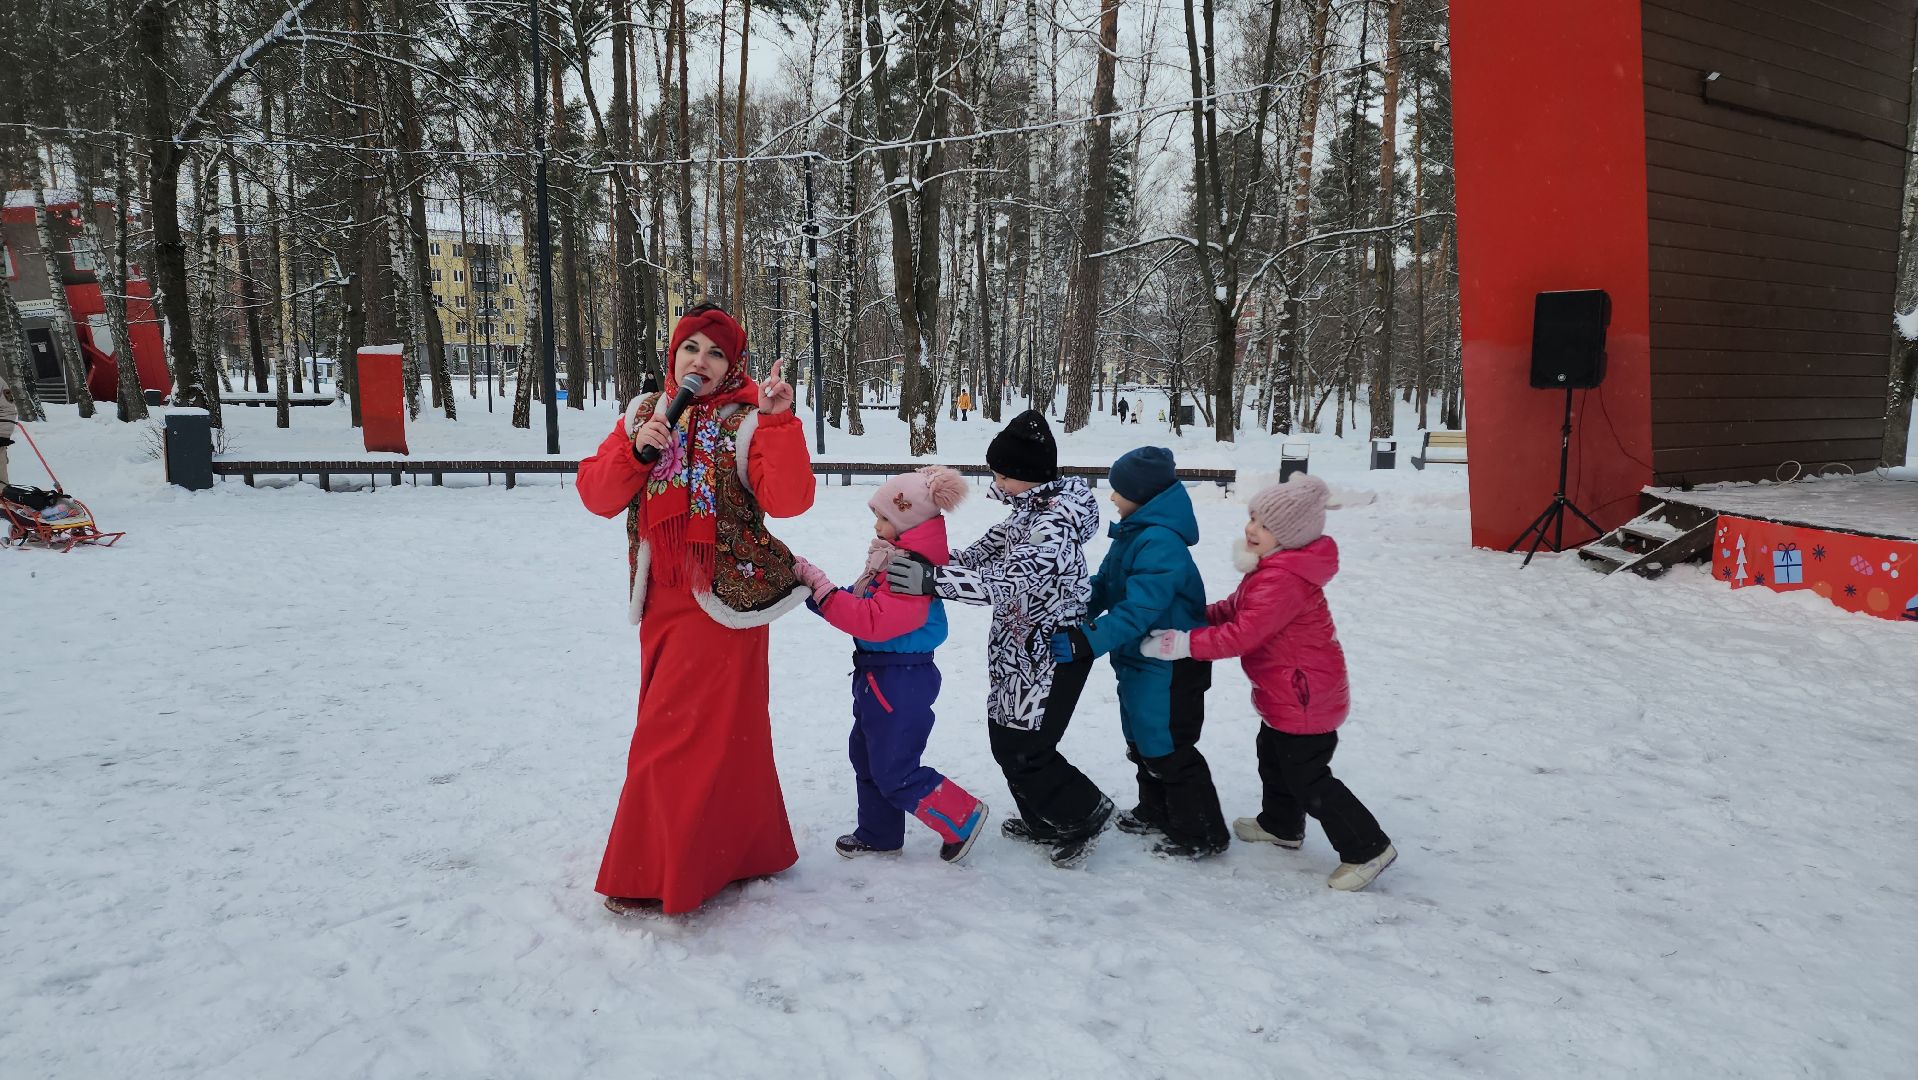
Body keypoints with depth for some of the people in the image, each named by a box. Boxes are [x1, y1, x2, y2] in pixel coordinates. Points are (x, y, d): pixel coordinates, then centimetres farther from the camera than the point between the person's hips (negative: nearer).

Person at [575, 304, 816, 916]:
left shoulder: (747, 421, -7)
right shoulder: (645, 413, 9)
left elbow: (788, 501, -20)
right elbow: (596, 496, 2)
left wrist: (779, 421, -29)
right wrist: (636, 449, -14)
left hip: (723, 601, -6)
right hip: (661, 601, 6)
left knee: (677, 735, -4)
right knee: (722, 731, 16)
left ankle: (658, 877, 10)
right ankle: (746, 852, 32)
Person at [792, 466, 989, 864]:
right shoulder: (896, 559, 8)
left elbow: (873, 621, -32)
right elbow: (862, 604, 9)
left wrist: (821, 588, -29)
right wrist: (813, 581, -2)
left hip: (900, 684, -11)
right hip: (879, 677, 11)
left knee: (896, 772, -1)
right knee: (867, 757, 21)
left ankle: (964, 818, 14)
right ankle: (878, 834, 36)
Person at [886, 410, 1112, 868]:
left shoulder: (1057, 521, -24)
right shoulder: (1030, 509, 7)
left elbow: (1008, 580, -33)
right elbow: (987, 551, 8)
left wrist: (933, 580, -36)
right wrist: (933, 563, -9)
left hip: (1053, 654, -10)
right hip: (1023, 650, 10)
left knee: (1022, 749, -3)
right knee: (1006, 736, 16)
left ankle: (1085, 814, 18)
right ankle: (1044, 821, 35)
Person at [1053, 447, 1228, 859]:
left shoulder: (1162, 544, -27)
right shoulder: (1133, 533, 5)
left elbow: (1137, 611, -33)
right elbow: (1104, 586, 9)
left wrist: (1085, 642, -36)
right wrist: (1071, 620, -4)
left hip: (1169, 667, -10)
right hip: (1139, 660, 10)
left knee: (1168, 750, 1)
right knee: (1142, 741, 22)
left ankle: (1201, 834, 15)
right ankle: (1157, 812, 40)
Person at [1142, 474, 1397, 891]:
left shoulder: (1282, 580, -31)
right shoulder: (1271, 568, 5)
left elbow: (1242, 634, -35)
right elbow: (1233, 609, 12)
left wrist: (1182, 643, -32)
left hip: (1304, 698, -11)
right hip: (1288, 693, 11)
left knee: (1308, 779, -1)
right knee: (1274, 757, 28)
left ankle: (1368, 848, 11)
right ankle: (1281, 825, 48)